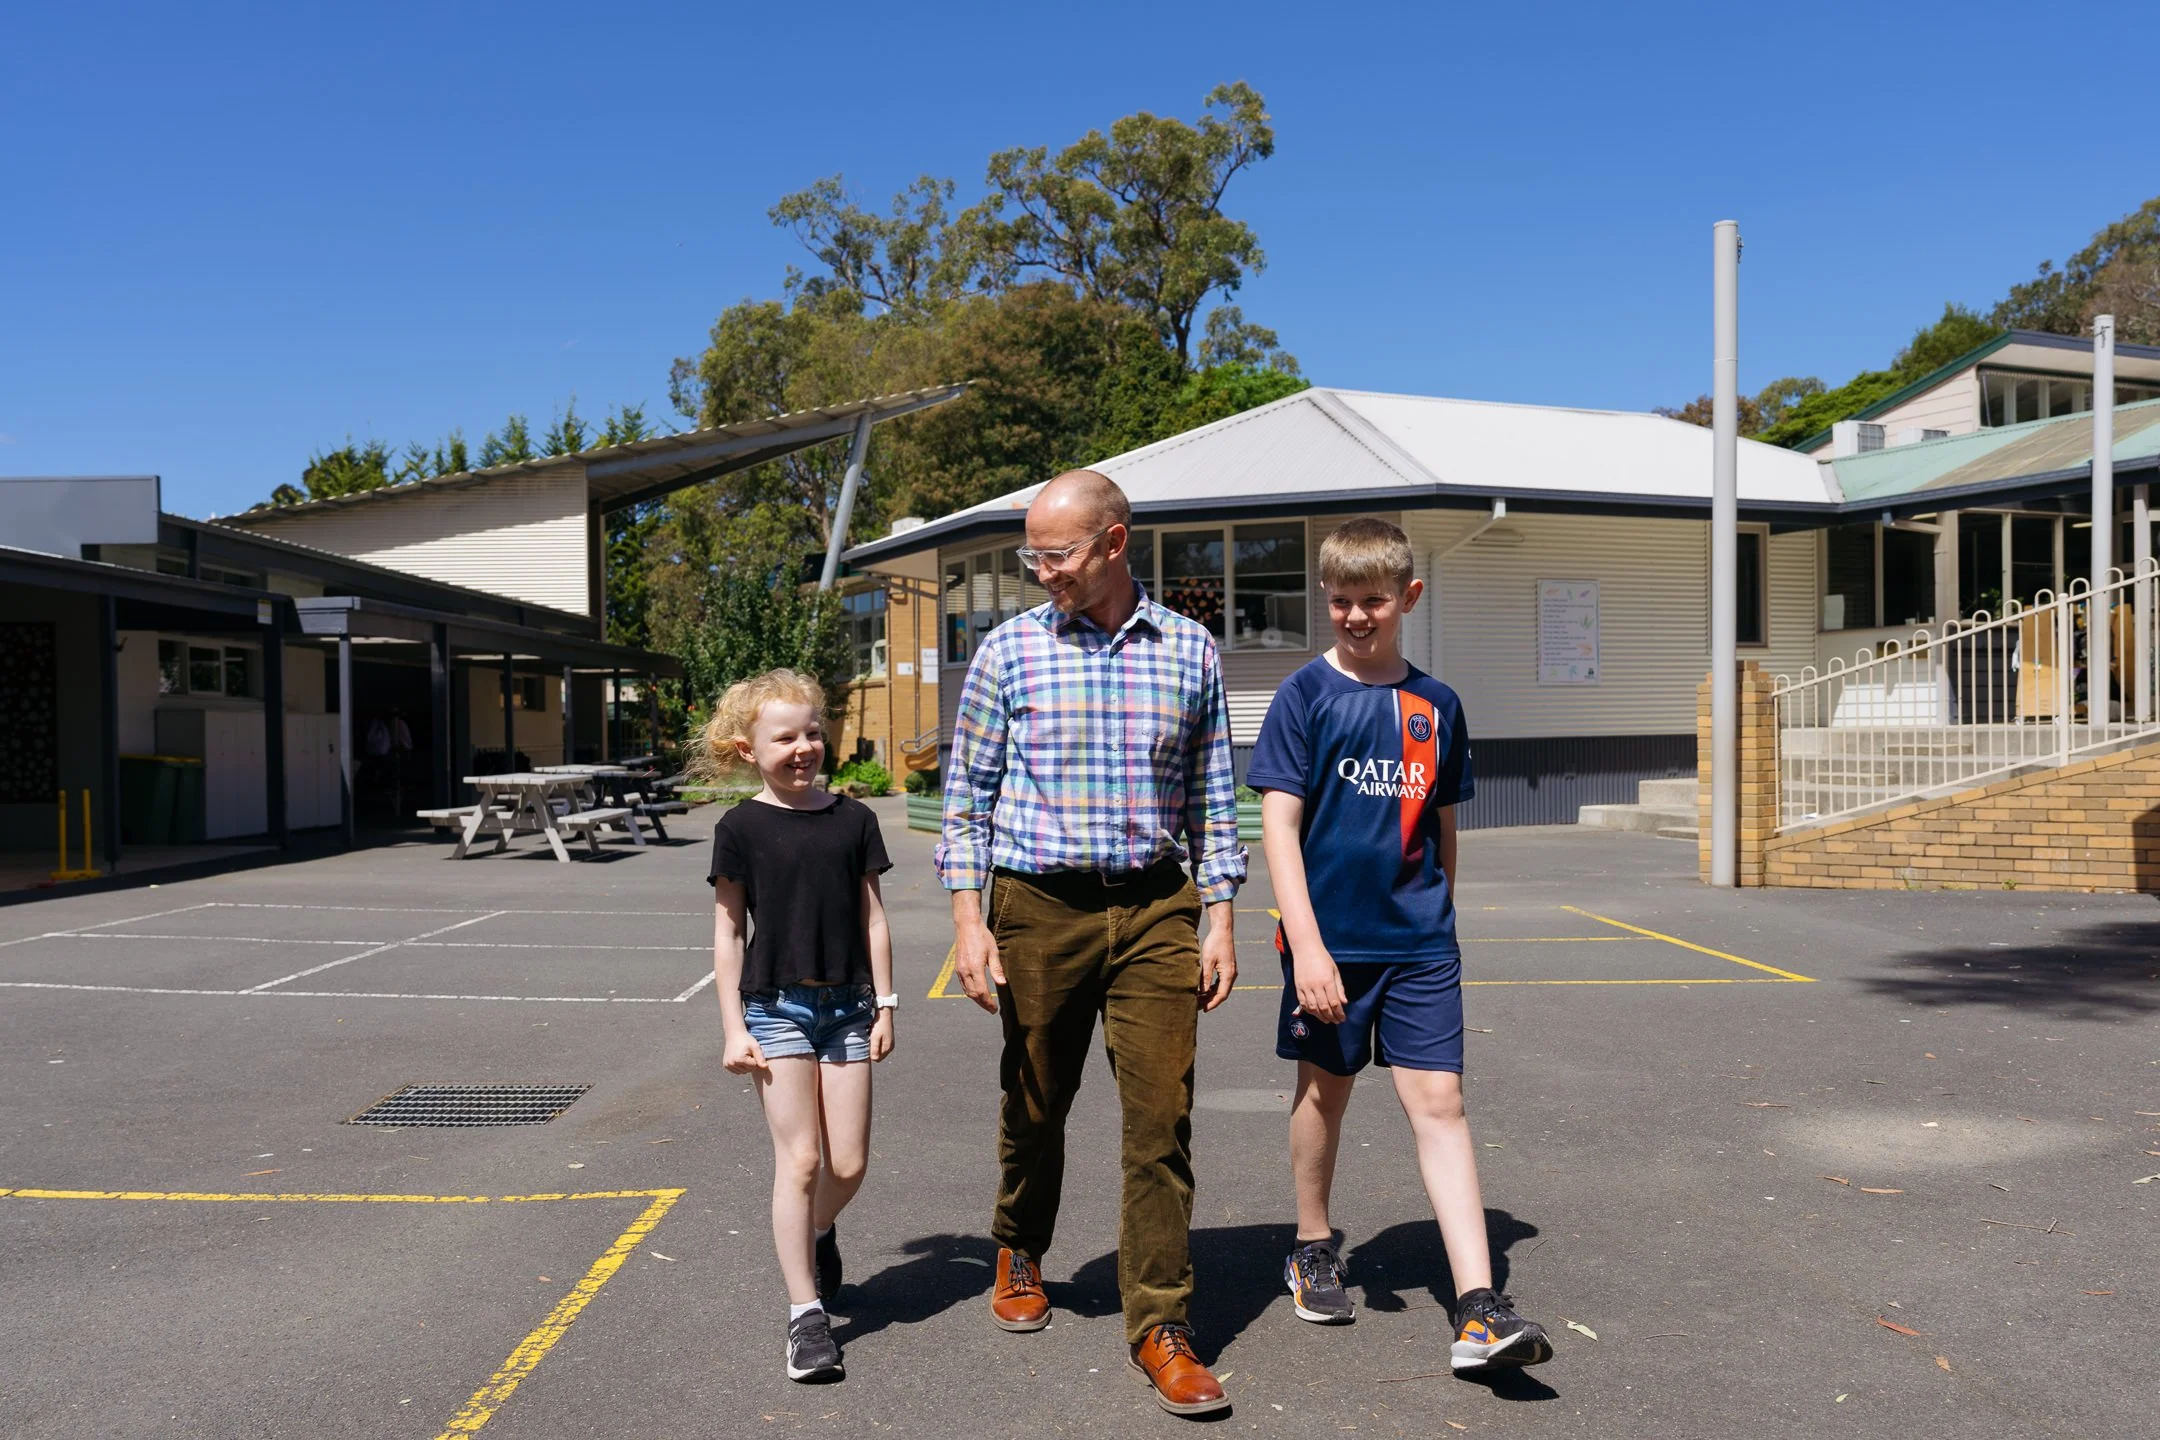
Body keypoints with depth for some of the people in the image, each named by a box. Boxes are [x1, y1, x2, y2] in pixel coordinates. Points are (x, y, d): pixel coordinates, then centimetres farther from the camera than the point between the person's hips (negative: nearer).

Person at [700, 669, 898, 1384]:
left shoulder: (853, 818, 3)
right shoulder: (742, 828, -3)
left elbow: (873, 917, 7)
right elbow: (728, 932, 0)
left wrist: (884, 1003, 5)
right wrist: (733, 1027, -4)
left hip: (847, 1004, 3)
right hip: (776, 1005, -3)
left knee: (849, 1164, 4)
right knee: (798, 1160, -2)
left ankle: (817, 1230, 38)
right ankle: (805, 1314, 9)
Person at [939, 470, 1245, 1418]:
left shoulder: (1189, 651, 4)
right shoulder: (1008, 651, 2)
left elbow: (1212, 797, 9)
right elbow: (967, 795, 3)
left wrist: (1221, 921, 4)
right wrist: (968, 921, -4)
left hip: (1157, 910, 0)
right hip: (1039, 907, 0)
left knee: (1162, 1117, -3)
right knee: (1035, 1106, 14)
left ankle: (1159, 1327, 8)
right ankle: (1020, 1252, 40)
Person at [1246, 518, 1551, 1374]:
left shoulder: (1435, 705, 6)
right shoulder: (1306, 695, -5)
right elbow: (1279, 824, -10)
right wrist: (1305, 945, -17)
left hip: (1419, 941, 2)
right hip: (1330, 937, -2)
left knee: (1438, 1099, -3)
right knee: (1325, 1088, 12)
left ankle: (1478, 1311, -4)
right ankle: (1313, 1249, 34)